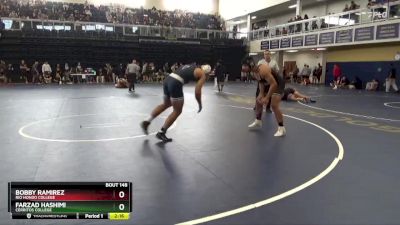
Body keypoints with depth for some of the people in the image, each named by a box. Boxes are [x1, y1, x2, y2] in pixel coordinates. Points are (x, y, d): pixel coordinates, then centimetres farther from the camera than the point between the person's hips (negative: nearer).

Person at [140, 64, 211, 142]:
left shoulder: (190, 66, 28)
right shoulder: (202, 74, 7)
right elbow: (197, 91, -2)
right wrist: (200, 104, 13)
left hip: (167, 79, 8)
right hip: (176, 83, -8)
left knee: (166, 104, 29)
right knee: (177, 111, 9)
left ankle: (147, 122, 29)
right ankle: (161, 133, 12)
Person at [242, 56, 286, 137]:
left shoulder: (263, 70, -35)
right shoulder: (255, 72, -6)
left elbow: (274, 84, -35)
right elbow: (261, 82, 8)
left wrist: (267, 98, -32)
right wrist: (261, 94, -5)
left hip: (278, 84, -10)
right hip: (268, 84, 10)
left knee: (274, 105, -20)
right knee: (258, 101, 13)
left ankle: (281, 128, -10)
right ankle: (258, 122, 30)